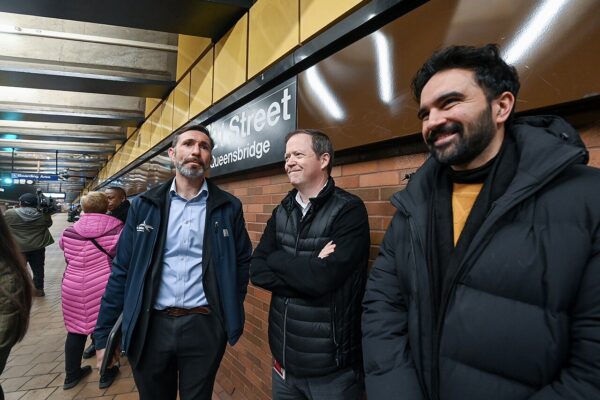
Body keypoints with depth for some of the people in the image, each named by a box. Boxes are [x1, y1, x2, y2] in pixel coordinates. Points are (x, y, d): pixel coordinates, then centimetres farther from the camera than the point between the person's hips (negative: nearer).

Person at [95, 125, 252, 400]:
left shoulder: (228, 207, -2)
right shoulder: (144, 205, 1)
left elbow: (243, 261, 5)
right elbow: (121, 270, 2)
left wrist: (231, 311, 0)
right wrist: (104, 333, 3)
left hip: (204, 326, -1)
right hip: (150, 326, 2)